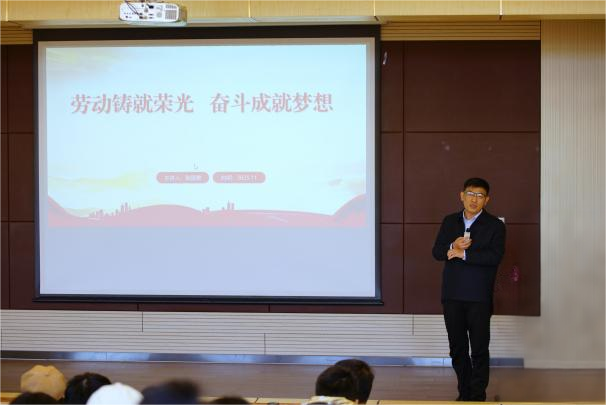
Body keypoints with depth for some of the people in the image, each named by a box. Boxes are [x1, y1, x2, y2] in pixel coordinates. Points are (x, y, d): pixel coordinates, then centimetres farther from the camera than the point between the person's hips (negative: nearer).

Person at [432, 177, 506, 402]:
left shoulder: (495, 225, -1)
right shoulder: (449, 221, 12)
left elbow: (494, 256, -14)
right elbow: (437, 252, 6)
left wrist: (463, 254, -15)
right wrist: (453, 246, -14)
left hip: (479, 297, -4)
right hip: (452, 295, 4)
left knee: (479, 349, -1)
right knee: (457, 348, 10)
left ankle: (478, 396, 5)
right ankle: (464, 393, 20)